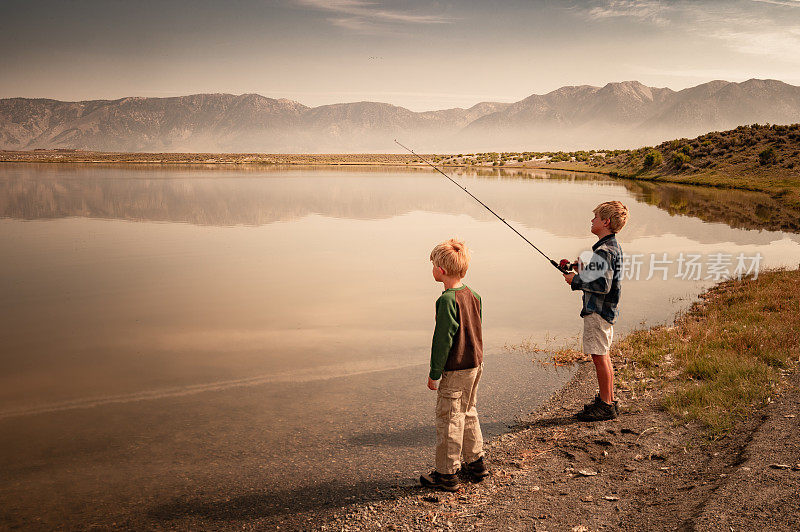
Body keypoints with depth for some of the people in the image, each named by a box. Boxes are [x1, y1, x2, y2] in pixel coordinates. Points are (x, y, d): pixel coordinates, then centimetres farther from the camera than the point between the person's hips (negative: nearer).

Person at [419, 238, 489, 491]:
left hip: (455, 370, -9)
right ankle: (476, 463, 32)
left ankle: (447, 473, 11)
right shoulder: (473, 295, 5)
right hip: (475, 364, 9)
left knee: (448, 418, 2)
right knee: (468, 413, 21)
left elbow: (443, 340, -20)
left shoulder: (447, 300, -21)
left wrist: (434, 373, -12)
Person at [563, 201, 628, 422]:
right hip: (604, 309, 11)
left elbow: (603, 286, -25)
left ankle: (606, 406, 4)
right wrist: (585, 271, 11)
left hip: (598, 311, -11)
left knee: (599, 356, -4)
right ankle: (608, 400, 26)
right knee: (603, 355, 16)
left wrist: (576, 280, -16)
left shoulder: (604, 250, -20)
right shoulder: (612, 246, 13)